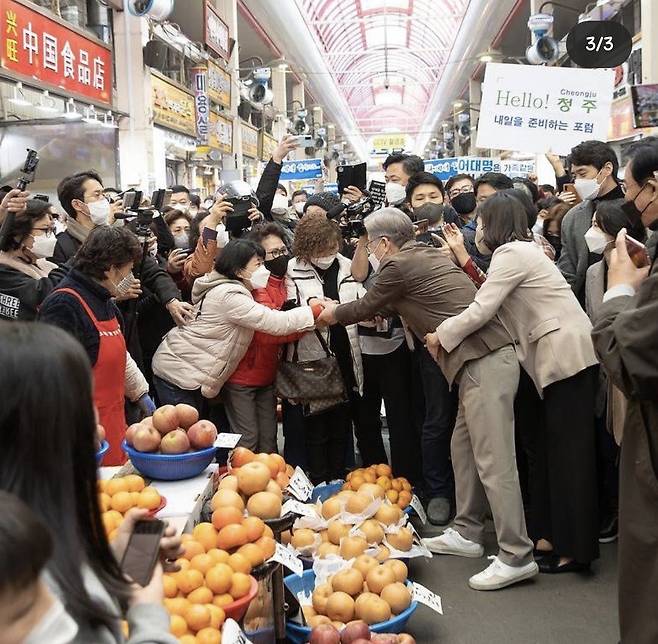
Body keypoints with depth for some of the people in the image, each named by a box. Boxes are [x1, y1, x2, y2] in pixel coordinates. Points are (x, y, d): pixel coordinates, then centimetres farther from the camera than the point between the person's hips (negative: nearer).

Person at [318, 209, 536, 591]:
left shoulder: (399, 265, -6)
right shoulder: (429, 255, 20)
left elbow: (367, 307, 9)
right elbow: (388, 305, 32)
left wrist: (334, 314, 27)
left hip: (483, 363, -10)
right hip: (485, 359, 10)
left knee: (493, 460, -8)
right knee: (464, 446, 17)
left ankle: (516, 556, -4)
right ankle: (468, 533, 27)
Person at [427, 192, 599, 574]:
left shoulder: (511, 253, -10)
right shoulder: (521, 250, 20)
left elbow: (482, 310, -16)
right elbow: (492, 302, 12)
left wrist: (442, 336, -5)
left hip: (565, 353, -10)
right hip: (559, 355, 10)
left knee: (568, 450, -7)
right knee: (552, 446, 12)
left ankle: (574, 549, -2)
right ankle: (552, 535, 18)